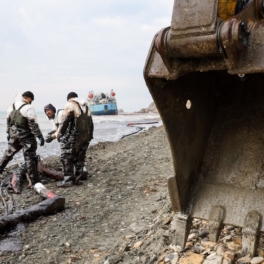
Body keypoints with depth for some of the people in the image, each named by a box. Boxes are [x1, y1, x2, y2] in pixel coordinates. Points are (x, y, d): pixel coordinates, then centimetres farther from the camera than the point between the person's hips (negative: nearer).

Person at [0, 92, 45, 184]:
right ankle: (34, 181, -4)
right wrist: (40, 136, -17)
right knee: (30, 158, -4)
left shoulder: (12, 107, 8)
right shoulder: (28, 108, -16)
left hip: (14, 135, 7)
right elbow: (33, 124, -19)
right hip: (26, 136, -7)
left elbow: (8, 121, 17)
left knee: (8, 153, 26)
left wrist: (8, 132, 27)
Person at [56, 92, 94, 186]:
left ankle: (68, 179, -5)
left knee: (66, 157, -2)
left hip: (73, 136, -7)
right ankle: (77, 178, 14)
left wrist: (59, 134, -6)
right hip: (85, 136, 7)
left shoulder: (70, 105, -3)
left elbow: (64, 121, -12)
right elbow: (91, 123, 20)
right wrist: (90, 136, 24)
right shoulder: (86, 106, 19)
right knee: (80, 158, 12)